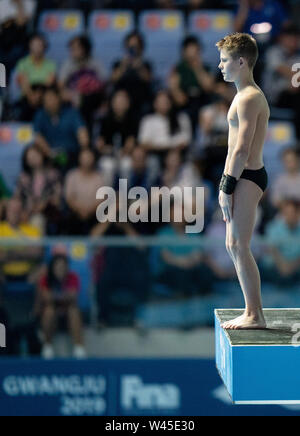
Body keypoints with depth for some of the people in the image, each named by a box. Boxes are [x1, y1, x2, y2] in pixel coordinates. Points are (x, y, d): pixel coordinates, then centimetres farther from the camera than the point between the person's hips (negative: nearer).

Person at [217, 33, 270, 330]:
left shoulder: (249, 98, -15)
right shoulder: (247, 95, 18)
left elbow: (242, 149, -20)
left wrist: (228, 186, -19)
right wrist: (226, 184, 20)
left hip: (247, 178, -11)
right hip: (243, 177, 11)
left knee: (239, 247, -8)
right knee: (234, 246, 14)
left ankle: (255, 316, -4)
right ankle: (253, 313, 18)